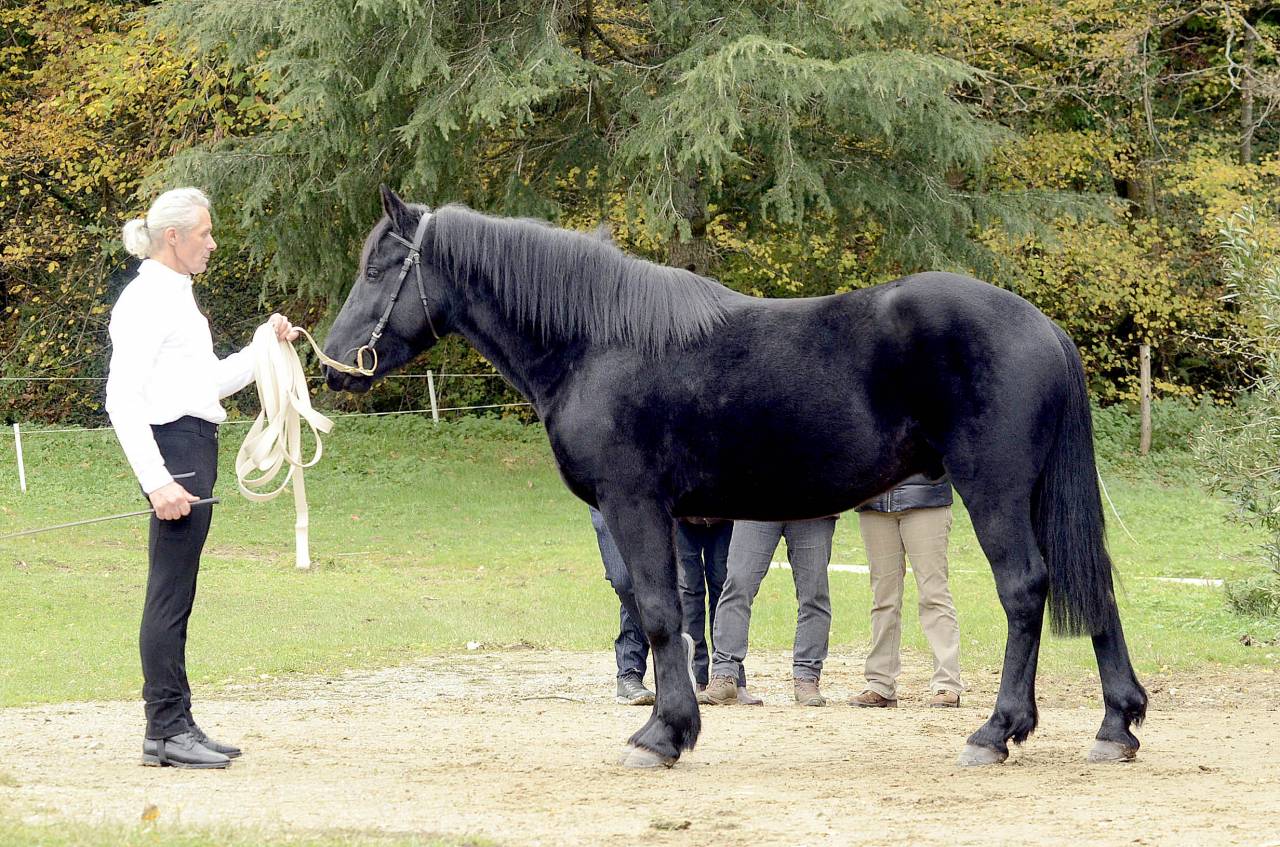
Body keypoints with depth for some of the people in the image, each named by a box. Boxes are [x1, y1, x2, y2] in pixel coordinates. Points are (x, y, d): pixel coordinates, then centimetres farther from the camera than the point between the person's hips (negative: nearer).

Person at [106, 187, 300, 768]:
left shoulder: (176, 297, 18)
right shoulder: (147, 301, -12)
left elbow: (213, 380, 27)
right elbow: (122, 398, -19)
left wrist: (267, 347, 15)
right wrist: (157, 480, -24)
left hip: (195, 448, 10)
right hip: (174, 449, -10)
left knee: (176, 595, 11)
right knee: (171, 595, -7)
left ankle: (174, 726, 15)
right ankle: (166, 730, -4)